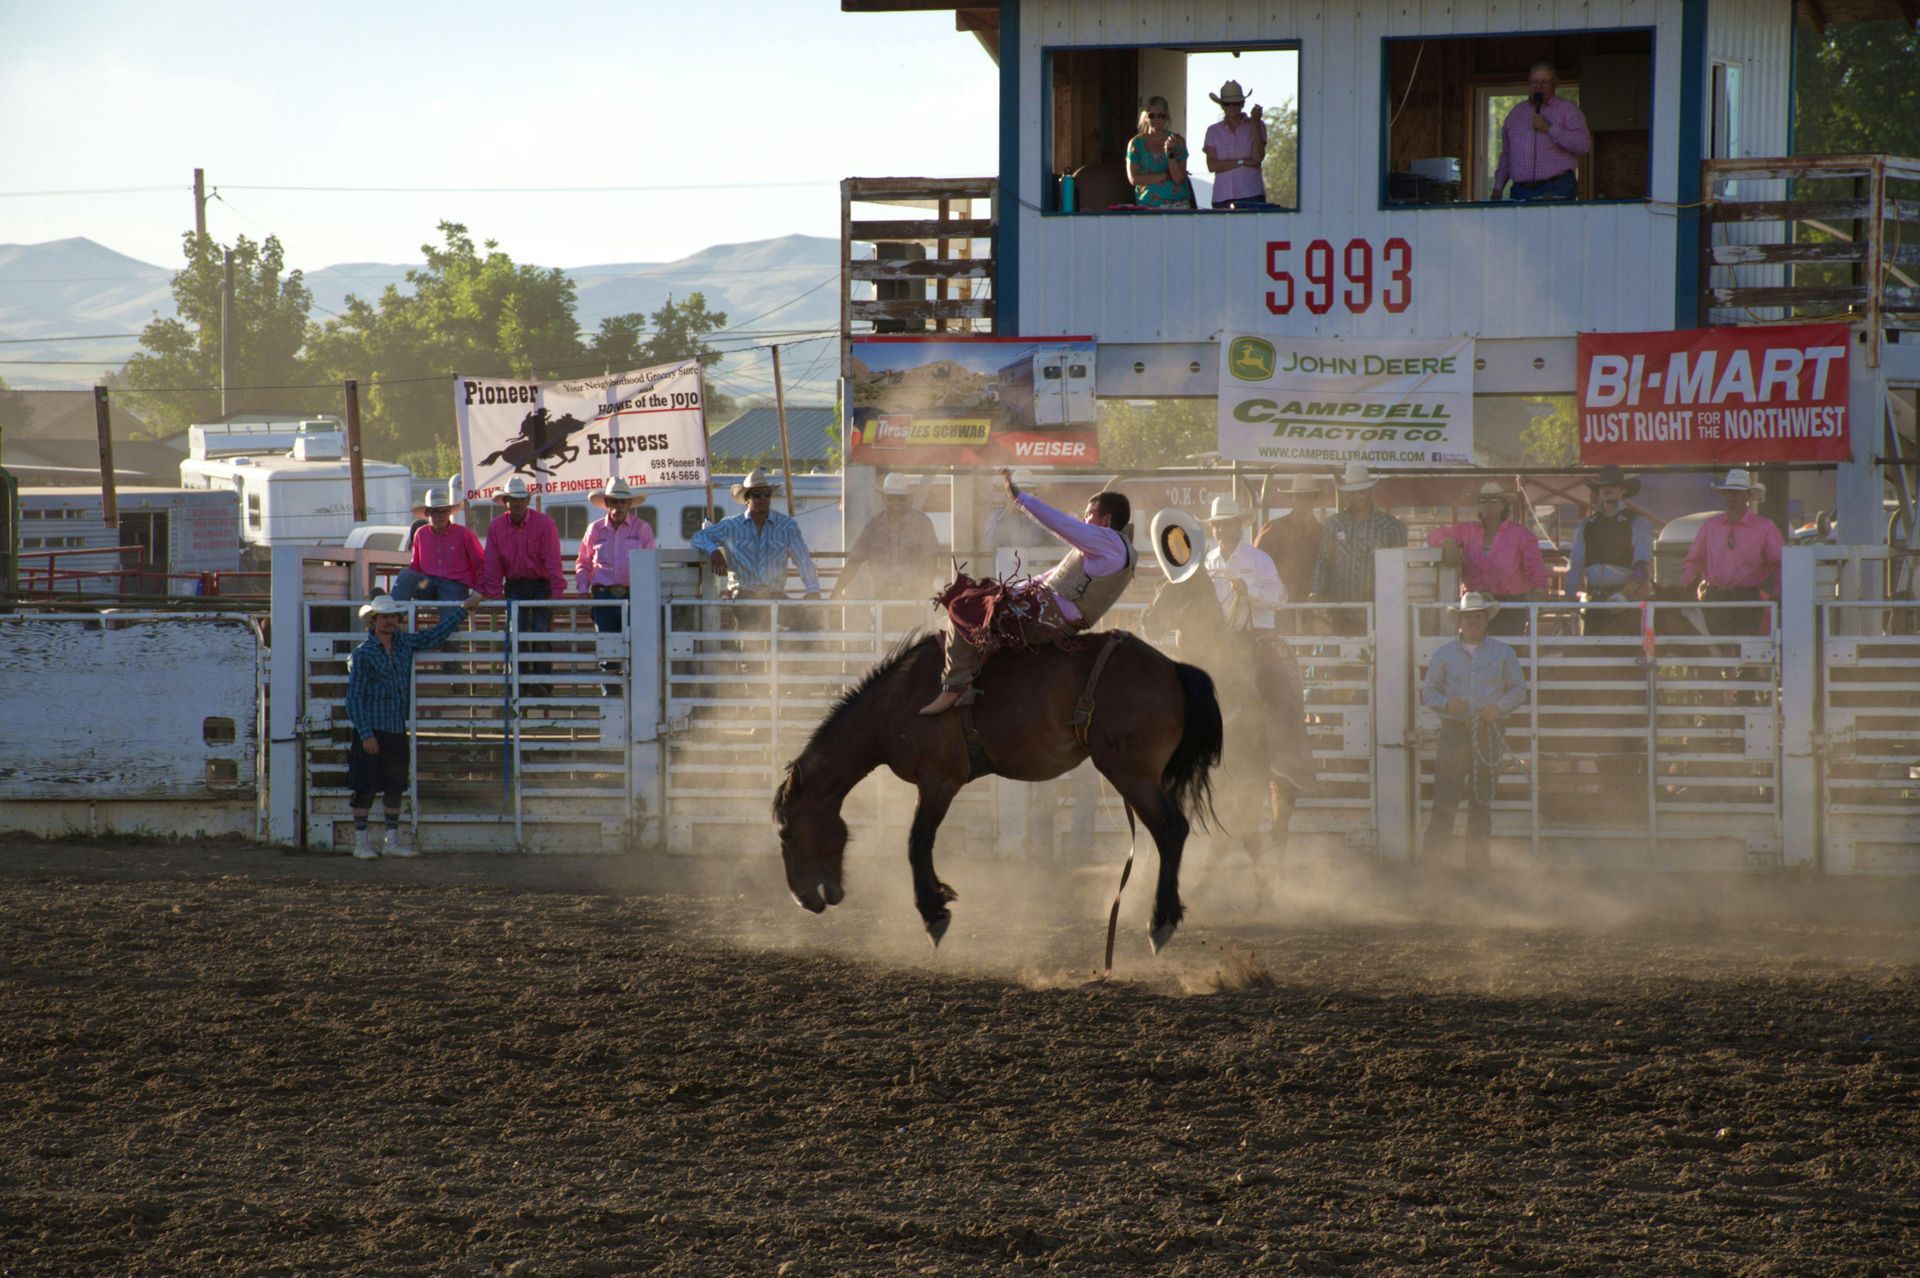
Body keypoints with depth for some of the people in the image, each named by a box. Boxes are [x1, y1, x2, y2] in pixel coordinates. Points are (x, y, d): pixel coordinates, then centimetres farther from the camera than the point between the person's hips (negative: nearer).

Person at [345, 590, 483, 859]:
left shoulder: (405, 643, 8)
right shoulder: (362, 655, -8)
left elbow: (434, 636, 25)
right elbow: (355, 697, -10)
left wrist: (464, 609, 27)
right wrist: (366, 734, -16)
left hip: (397, 728, 6)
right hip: (371, 729, -6)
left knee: (396, 786, 9)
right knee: (365, 786, -3)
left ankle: (393, 840, 16)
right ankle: (361, 841, 4)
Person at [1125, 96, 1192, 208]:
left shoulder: (1177, 141, 7)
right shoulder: (1136, 143, 7)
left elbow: (1179, 179, -2)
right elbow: (1134, 178, -3)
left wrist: (1170, 153, -16)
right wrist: (1166, 175, -5)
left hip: (1176, 203, 0)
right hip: (1147, 205, 0)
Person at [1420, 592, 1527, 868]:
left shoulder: (1503, 654, 8)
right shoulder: (1444, 655, 8)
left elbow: (1518, 689, 9)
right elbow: (1428, 692, 9)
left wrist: (1499, 707, -9)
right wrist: (1447, 703, -12)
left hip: (1489, 734, 1)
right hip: (1454, 731, -1)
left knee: (1482, 802, 5)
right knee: (1444, 801, -7)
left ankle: (1477, 862, 11)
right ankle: (1428, 861, -5)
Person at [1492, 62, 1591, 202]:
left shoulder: (1567, 109, 6)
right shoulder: (1517, 112, 21)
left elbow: (1584, 145, -8)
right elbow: (1506, 154, 23)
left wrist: (1549, 129, -12)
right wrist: (1498, 188, 14)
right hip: (1520, 190, 4)